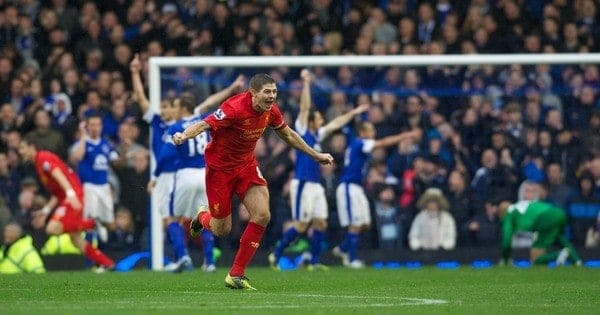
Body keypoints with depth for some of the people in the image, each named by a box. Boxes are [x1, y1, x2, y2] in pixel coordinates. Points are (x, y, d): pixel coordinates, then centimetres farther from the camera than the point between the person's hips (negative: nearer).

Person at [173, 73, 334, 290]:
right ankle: (202, 218, 43)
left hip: (246, 165, 6)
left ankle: (236, 275, -4)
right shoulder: (235, 108, -28)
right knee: (221, 230, 2)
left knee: (262, 215, -14)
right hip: (220, 167, -6)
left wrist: (316, 155, 19)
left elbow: (287, 135, 12)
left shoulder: (270, 111, -7)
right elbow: (204, 125, -37)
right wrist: (184, 136, -58)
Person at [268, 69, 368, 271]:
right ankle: (276, 254, 3)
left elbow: (335, 124, 27)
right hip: (303, 184, -8)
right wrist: (306, 84, -18)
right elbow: (304, 108, -13)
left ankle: (314, 262, 9)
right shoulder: (302, 131, -5)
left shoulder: (317, 134, 14)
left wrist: (353, 113, 30)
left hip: (316, 185, 8)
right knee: (301, 225, -8)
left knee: (320, 223, 4)